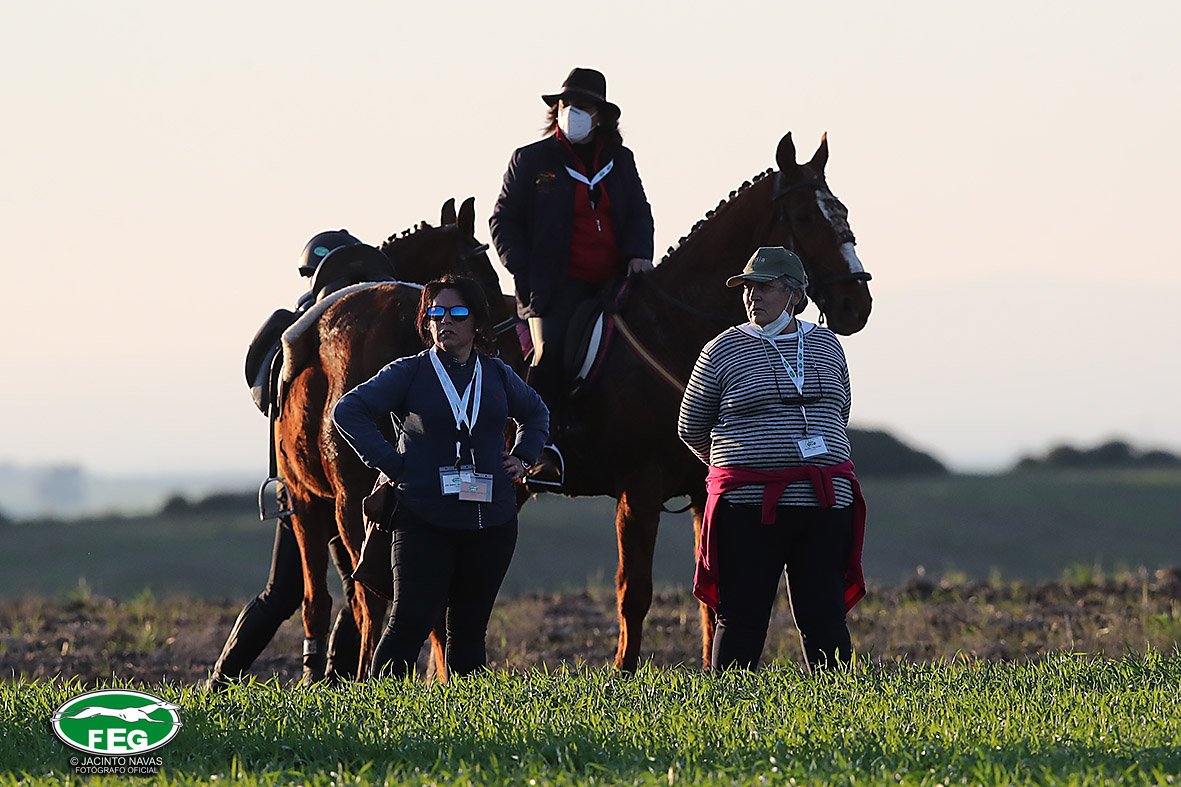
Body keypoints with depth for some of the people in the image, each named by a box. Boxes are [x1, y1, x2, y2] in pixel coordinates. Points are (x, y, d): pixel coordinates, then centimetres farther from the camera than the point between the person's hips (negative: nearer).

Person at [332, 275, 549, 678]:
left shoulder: (498, 376, 11)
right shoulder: (408, 373, -1)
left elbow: (536, 413, 31)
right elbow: (348, 411, -4)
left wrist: (522, 456, 14)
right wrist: (389, 463, -9)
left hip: (492, 522, 4)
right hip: (426, 520, -4)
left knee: (470, 626, 8)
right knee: (411, 619, -10)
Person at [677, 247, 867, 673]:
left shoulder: (826, 346, 11)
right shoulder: (723, 350, 1)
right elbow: (691, 427, 9)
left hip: (825, 503, 3)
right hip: (750, 509, -3)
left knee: (825, 619, 3)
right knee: (742, 618, -2)